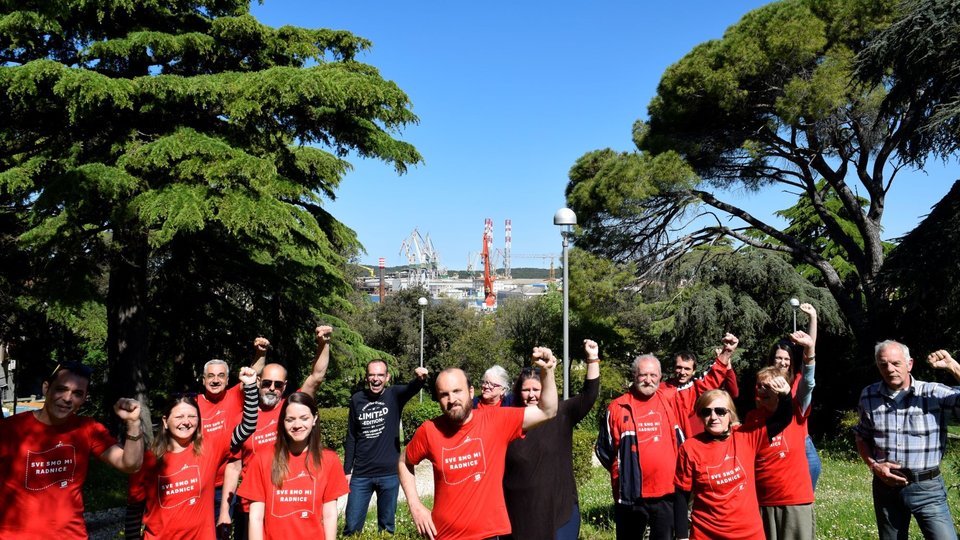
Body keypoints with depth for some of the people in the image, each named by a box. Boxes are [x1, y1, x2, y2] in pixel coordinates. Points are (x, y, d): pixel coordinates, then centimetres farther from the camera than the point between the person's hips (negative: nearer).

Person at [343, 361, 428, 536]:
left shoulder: (394, 395, -4)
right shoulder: (357, 399, 1)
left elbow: (412, 388, -27)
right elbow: (351, 438, 7)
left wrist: (420, 379, -50)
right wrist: (347, 470, 6)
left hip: (389, 474, -1)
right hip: (361, 474, 1)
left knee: (387, 525, 10)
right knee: (352, 525, 5)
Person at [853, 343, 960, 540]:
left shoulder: (935, 393, -9)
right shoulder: (868, 396, 1)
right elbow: (862, 437, 13)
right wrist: (874, 466, -3)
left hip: (927, 487, -3)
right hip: (885, 486, 3)